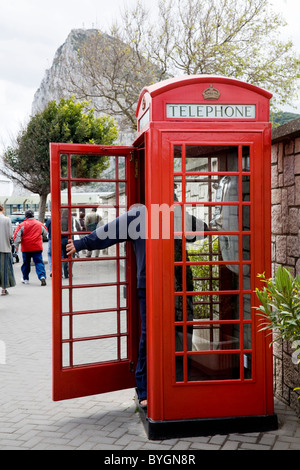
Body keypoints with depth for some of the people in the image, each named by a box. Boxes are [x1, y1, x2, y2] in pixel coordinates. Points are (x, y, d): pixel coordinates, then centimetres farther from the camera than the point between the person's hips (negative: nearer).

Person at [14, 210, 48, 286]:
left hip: (26, 248, -1)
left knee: (26, 263, 14)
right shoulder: (40, 224, 5)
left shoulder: (22, 225, -5)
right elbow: (46, 233, 19)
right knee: (39, 262, -2)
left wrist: (16, 245, 3)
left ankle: (25, 279, 25)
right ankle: (42, 276, -22)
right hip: (37, 247, 1)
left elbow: (17, 235, -7)